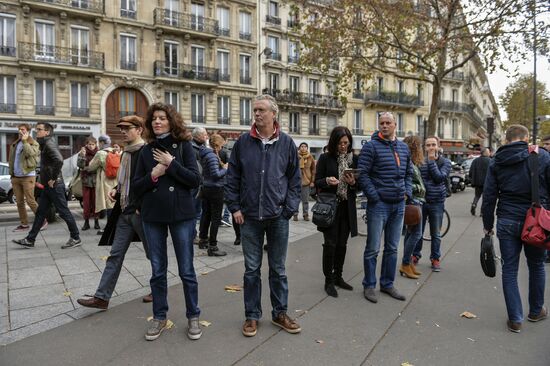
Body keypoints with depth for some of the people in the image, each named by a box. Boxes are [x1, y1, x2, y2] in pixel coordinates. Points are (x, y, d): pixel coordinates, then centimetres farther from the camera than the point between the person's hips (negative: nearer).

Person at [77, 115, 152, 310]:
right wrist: (117, 189, 8)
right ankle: (102, 297, 14)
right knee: (115, 255, 8)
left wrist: (143, 207, -18)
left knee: (153, 254, 9)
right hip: (125, 212, 8)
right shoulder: (126, 152, 14)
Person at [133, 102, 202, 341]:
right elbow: (136, 188, 6)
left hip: (181, 214, -3)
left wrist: (171, 164, -15)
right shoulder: (146, 151, 7)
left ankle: (193, 317, 21)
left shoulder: (183, 146, -1)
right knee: (157, 270, 11)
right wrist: (153, 174, -11)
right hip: (153, 216, 3)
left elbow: (195, 180, -10)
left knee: (186, 270, 4)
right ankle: (159, 318, 26)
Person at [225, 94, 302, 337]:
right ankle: (252, 315, 25)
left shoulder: (286, 143, 1)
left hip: (278, 217, 0)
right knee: (252, 269, 10)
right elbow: (232, 178, 5)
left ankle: (280, 313, 28)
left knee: (278, 268, 13)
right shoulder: (243, 142, 1)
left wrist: (289, 209, -4)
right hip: (250, 217, 0)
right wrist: (234, 207, -2)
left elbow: (294, 179, 3)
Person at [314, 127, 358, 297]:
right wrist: (327, 181, -21)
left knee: (342, 244, 10)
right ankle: (328, 280, 11)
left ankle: (338, 276, 26)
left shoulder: (354, 159, 6)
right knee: (330, 243, -2)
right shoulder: (325, 158, -2)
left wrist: (353, 183, -12)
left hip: (347, 207, 3)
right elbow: (317, 182, -1)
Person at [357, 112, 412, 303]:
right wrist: (374, 196, -14)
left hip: (399, 204, 6)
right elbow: (362, 174, -12)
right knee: (373, 248, 1)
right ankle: (369, 285, 16)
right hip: (379, 204, -6)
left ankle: (387, 284, 28)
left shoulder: (403, 147, 12)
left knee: (392, 248, 14)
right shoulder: (371, 146, -7)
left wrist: (407, 192, 7)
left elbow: (409, 173, 20)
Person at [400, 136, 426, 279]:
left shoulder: (412, 163, 14)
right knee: (416, 233, -7)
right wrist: (418, 188, -14)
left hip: (415, 201, 10)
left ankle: (408, 263, 20)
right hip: (413, 201, -10)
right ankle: (405, 264, -1)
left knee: (411, 232, 12)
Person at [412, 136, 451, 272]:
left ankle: (435, 258, 25)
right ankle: (415, 255, 27)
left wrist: (431, 161, -15)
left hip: (437, 202, 0)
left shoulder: (445, 162, 0)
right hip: (420, 200, 0)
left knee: (436, 234, 10)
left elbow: (439, 177, -17)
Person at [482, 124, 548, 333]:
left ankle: (515, 319, 12)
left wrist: (488, 225, 9)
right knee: (536, 266, 19)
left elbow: (489, 196, 2)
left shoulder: (496, 162, 2)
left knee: (509, 270, 8)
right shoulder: (542, 156, -2)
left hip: (507, 222, 0)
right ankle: (536, 311, 36)